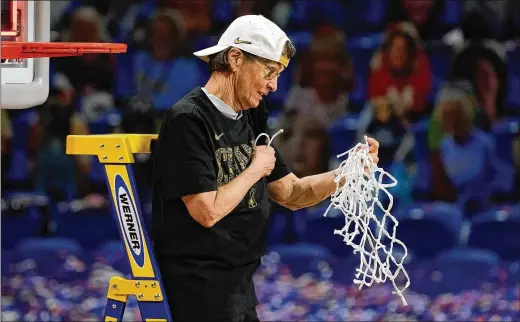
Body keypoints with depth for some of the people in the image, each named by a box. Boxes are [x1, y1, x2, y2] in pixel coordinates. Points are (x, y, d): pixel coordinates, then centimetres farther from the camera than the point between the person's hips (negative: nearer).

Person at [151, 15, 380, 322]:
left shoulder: (252, 118, 10)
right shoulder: (187, 121, -16)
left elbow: (291, 193, 14)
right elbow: (208, 211, -23)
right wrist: (256, 169, -10)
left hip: (240, 283, 9)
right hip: (200, 291, -9)